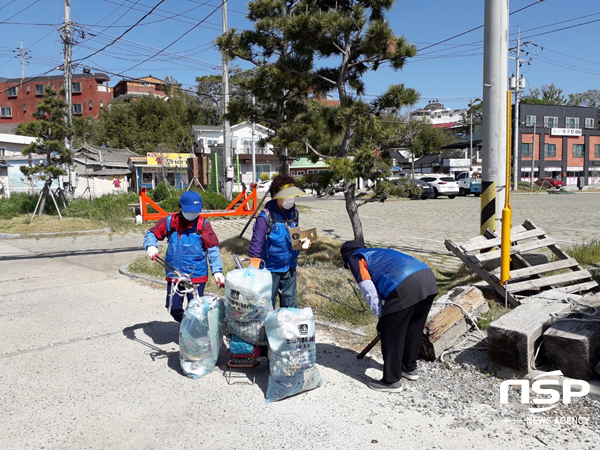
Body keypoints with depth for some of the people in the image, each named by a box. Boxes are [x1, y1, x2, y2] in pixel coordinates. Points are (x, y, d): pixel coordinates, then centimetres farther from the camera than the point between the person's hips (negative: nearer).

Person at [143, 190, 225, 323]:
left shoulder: (203, 225, -6)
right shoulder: (170, 221, 0)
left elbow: (213, 249, -7)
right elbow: (151, 233, 10)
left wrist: (217, 271, -16)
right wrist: (151, 246, -13)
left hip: (197, 276, -3)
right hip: (174, 275, 3)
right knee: (174, 308, 9)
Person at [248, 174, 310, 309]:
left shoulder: (293, 211, -1)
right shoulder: (266, 217, -20)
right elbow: (256, 245, -18)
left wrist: (302, 241, -5)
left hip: (290, 267, 5)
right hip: (271, 268, -5)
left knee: (290, 305, 17)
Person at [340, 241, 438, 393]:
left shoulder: (356, 259, 15)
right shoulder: (378, 252, 36)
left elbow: (369, 292, 4)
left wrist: (380, 316, 11)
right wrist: (386, 315, 37)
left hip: (405, 288, -8)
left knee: (391, 335, 7)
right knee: (414, 329, 24)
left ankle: (392, 381, 17)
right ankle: (410, 368, 41)